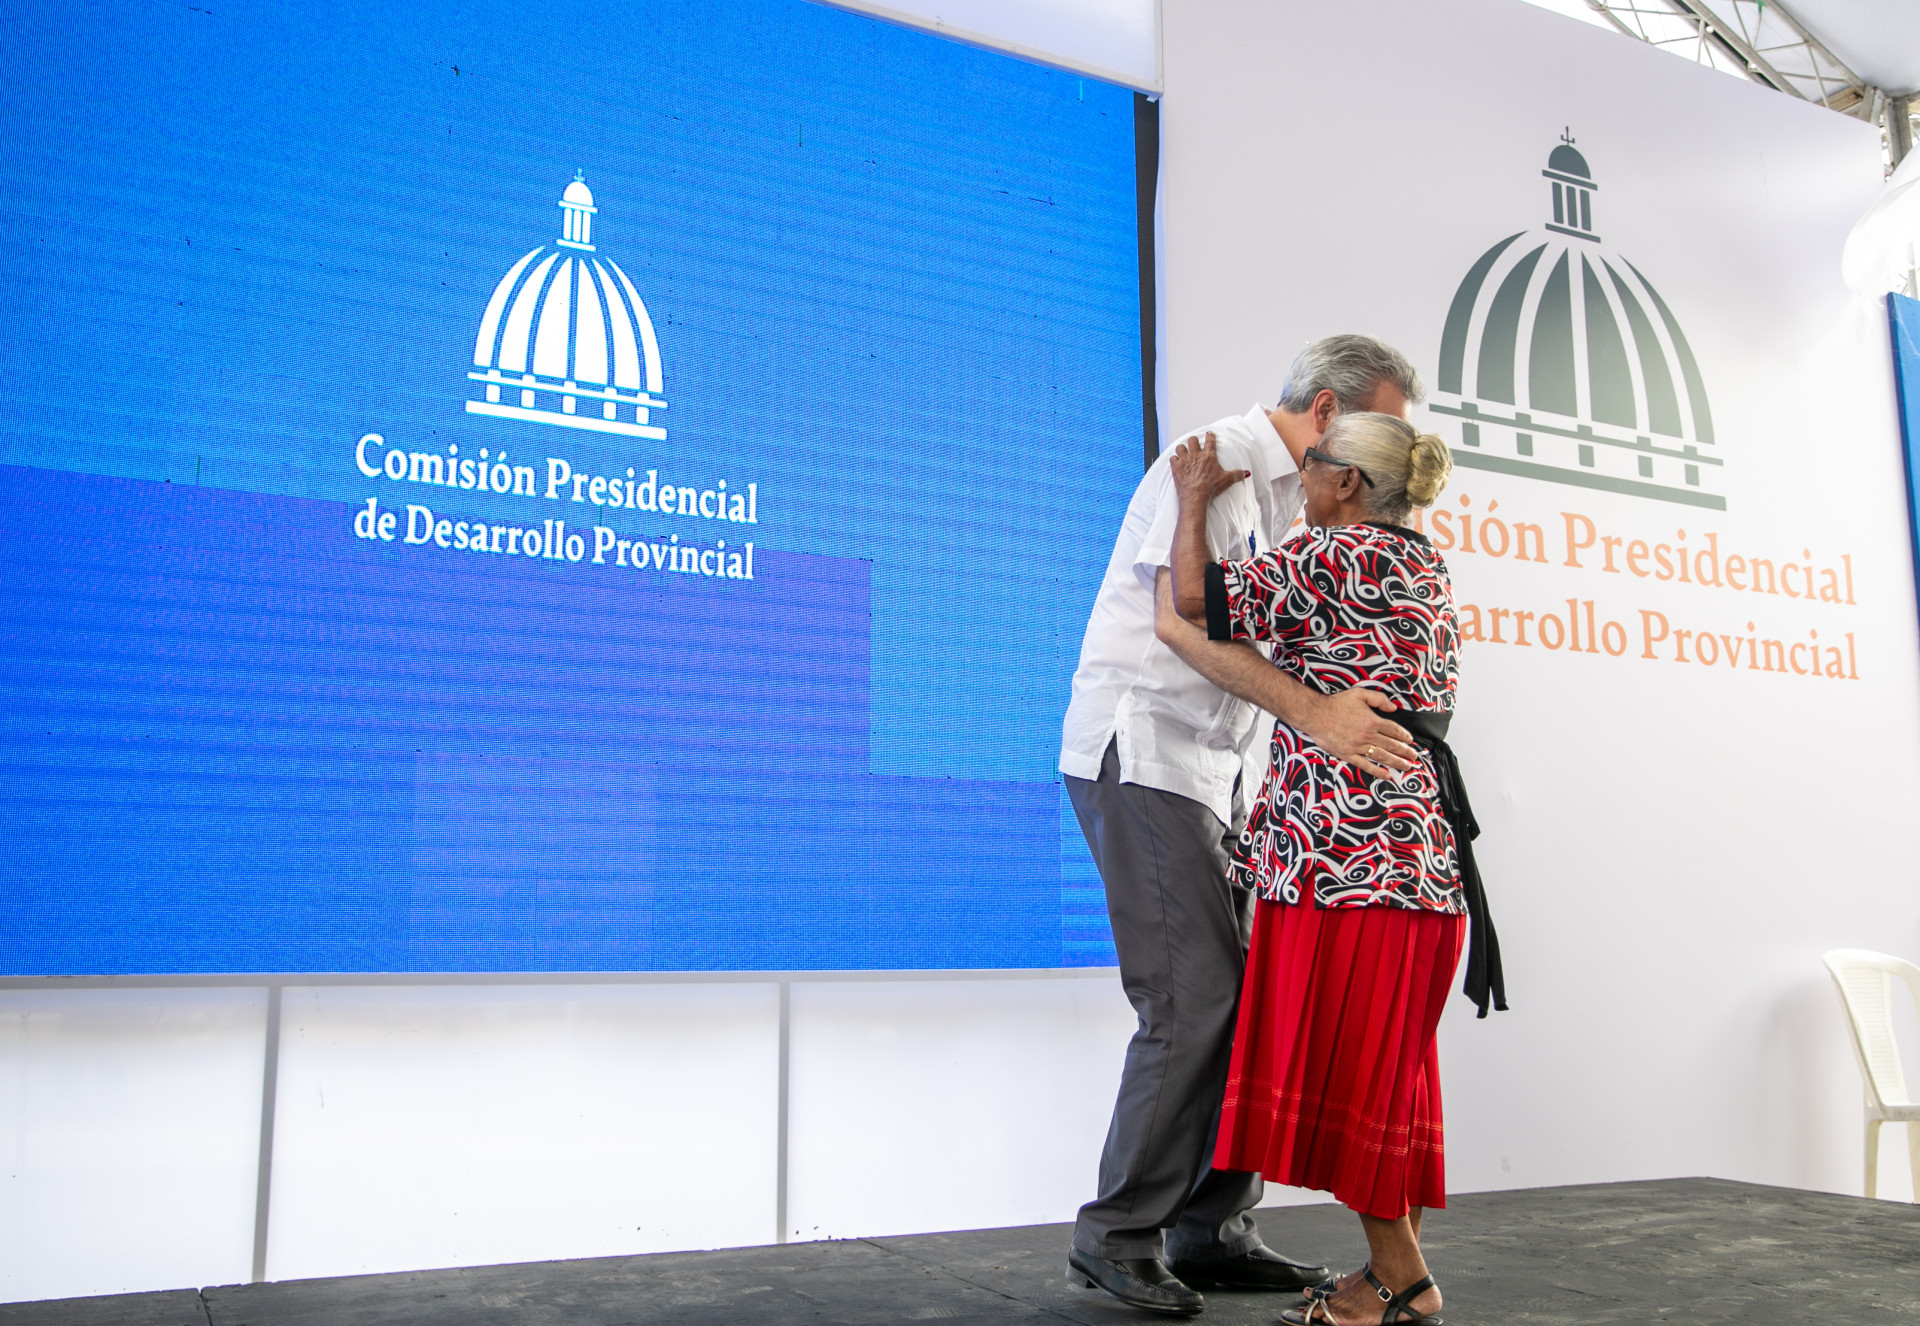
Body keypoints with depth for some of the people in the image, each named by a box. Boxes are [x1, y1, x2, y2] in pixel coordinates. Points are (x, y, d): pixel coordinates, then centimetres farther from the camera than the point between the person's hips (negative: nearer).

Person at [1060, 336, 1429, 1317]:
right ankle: (1116, 1236, 1)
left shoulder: (1287, 495, 19)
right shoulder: (1217, 458, -11)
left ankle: (1210, 1233, 15)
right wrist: (1315, 712, -33)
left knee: (1250, 999, 6)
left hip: (1220, 769, 9)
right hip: (1143, 750, -9)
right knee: (1194, 1000, -12)